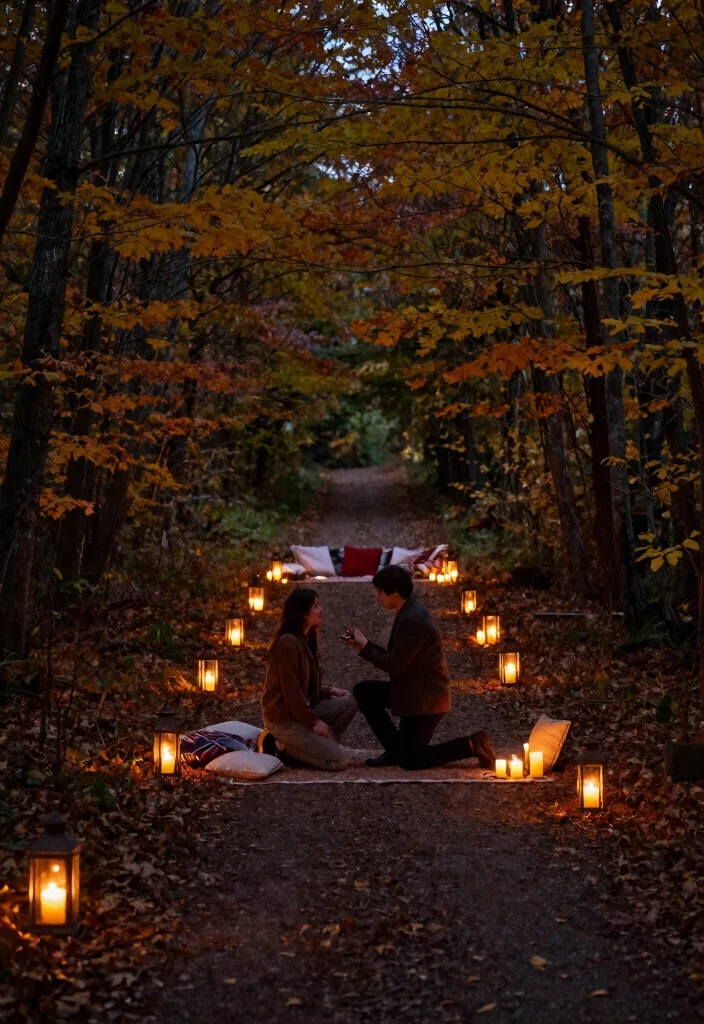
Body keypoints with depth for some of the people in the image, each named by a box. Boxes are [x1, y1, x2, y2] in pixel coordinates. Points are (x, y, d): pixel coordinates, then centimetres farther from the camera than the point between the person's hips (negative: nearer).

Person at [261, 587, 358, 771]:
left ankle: (319, 745, 0)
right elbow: (291, 690, -21)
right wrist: (314, 721, -15)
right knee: (337, 761, -15)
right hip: (283, 718, -9)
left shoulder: (305, 639, 11)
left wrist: (329, 691, 4)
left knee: (349, 703, -2)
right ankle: (284, 747, -3)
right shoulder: (288, 642, -20)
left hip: (300, 711, 9)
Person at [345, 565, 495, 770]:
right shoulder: (410, 613, 8)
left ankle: (471, 745, 3)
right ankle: (396, 748, 12)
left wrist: (365, 646, -9)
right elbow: (395, 658, 12)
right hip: (415, 692, 10)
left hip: (426, 700, -10)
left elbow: (394, 664, -22)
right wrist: (364, 645, 4)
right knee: (364, 690, 7)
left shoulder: (413, 620, -24)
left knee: (409, 761, 0)